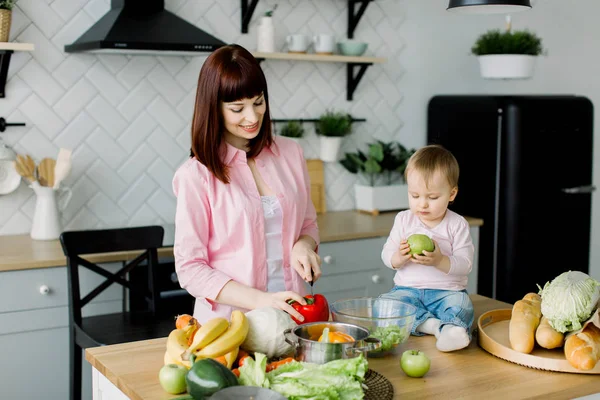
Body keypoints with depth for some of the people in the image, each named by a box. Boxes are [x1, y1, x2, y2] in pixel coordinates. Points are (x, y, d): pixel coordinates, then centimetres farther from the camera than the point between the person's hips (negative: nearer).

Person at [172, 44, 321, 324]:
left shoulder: (290, 153, 8)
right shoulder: (196, 175, -5)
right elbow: (190, 269, -6)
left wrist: (304, 246, -2)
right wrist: (262, 300, -16)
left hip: (291, 317, 3)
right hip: (228, 323, -3)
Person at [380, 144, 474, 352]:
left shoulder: (457, 225, -2)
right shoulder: (403, 220, 5)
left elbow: (465, 265, -9)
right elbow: (386, 255, 3)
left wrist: (440, 261, -28)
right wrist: (399, 257, -21)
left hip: (447, 291, -2)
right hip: (407, 288, 2)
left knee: (461, 304, -33)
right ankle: (435, 324, -37)